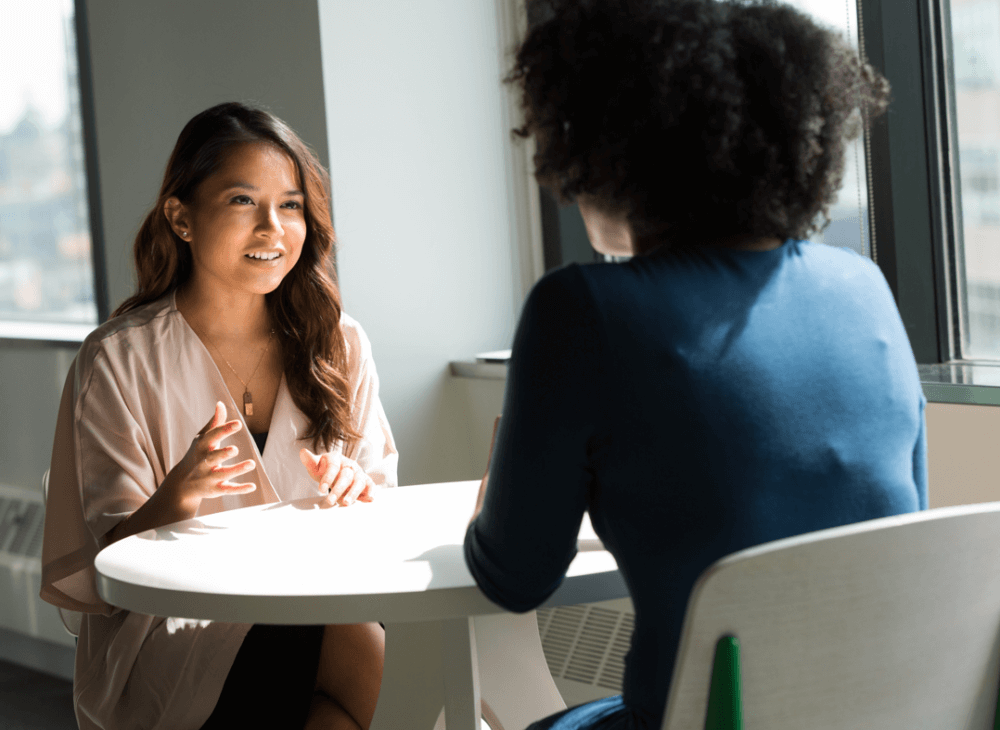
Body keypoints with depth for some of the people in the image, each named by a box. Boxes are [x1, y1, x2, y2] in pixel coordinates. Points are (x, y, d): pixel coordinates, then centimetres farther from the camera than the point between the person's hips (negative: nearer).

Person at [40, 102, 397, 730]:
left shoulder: (337, 344, 8)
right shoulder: (120, 360, -3)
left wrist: (355, 492, -13)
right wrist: (174, 500, -28)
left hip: (317, 610, 4)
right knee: (368, 663, -30)